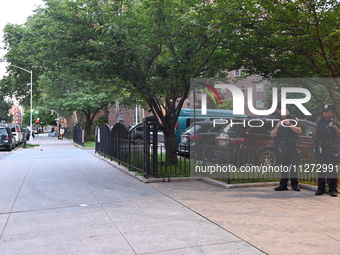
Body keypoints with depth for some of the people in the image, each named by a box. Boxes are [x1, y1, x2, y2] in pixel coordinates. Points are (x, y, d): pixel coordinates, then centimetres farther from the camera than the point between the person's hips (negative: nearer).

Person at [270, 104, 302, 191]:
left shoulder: (293, 119, 6)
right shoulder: (276, 121, 10)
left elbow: (299, 131, -2)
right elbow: (272, 135, 6)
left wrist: (290, 124, -13)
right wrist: (277, 126, -10)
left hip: (292, 146, -2)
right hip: (281, 146, 2)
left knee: (293, 165, -6)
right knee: (283, 165, 7)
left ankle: (295, 185, 1)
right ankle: (283, 185, 13)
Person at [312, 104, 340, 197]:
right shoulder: (319, 123, 15)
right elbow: (313, 135, 12)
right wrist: (316, 127, -2)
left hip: (332, 148, -3)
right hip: (320, 149, 3)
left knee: (332, 169, -4)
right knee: (320, 169, 5)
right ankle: (320, 188, 12)